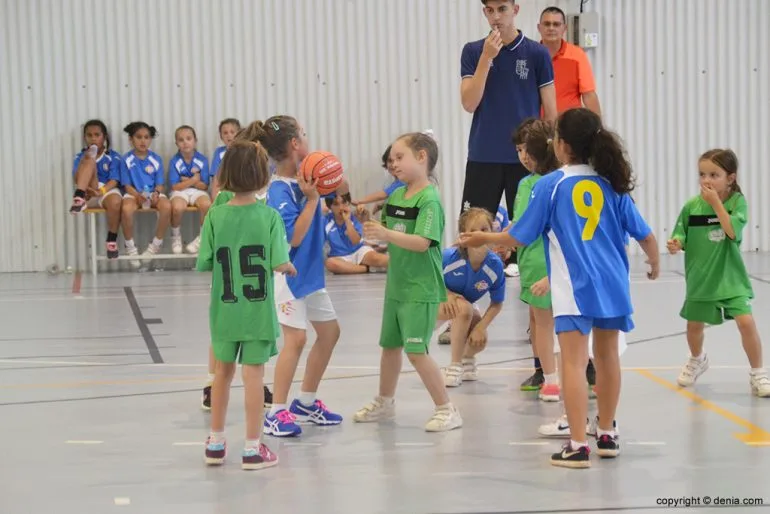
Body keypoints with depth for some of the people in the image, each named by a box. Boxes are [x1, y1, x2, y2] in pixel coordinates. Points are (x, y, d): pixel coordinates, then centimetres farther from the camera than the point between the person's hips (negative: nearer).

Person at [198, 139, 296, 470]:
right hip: (258, 310, -2)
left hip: (224, 309, 3)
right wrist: (289, 267, 6)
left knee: (223, 372, 17)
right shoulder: (269, 216, -12)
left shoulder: (216, 216, -6)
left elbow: (204, 263, -6)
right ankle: (252, 449, 6)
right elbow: (279, 263, -16)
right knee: (254, 375, 2)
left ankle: (216, 443, 28)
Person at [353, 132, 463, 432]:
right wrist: (370, 228, 0)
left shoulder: (429, 199, -16)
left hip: (421, 288, -8)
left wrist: (386, 234, -33)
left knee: (416, 351, -11)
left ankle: (447, 410, -2)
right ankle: (384, 403, 37)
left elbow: (422, 242, -25)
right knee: (389, 345, 19)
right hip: (396, 284, 8)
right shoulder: (395, 197, 9)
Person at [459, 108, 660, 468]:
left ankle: (578, 446, -10)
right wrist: (655, 264, 28)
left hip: (574, 289, -5)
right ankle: (606, 435, 28)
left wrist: (483, 239, 17)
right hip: (612, 285, 5)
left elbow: (519, 238, 0)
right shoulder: (612, 184, 4)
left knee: (573, 362, -5)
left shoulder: (550, 185, -5)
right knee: (607, 356, 17)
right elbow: (646, 236, 7)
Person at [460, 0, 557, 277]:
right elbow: (469, 103, -7)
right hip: (482, 157, 1)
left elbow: (550, 109, 3)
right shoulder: (473, 51, 3)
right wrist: (487, 57, -14)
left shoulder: (537, 53, -1)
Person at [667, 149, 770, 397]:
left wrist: (716, 202, -25)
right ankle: (697, 360, 48)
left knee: (746, 322, -16)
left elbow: (733, 232, -25)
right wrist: (676, 243, -21)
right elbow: (681, 237, 1)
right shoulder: (691, 206, -6)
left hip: (730, 277, -3)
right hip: (700, 277, 3)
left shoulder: (737, 202, -11)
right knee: (694, 324, 16)